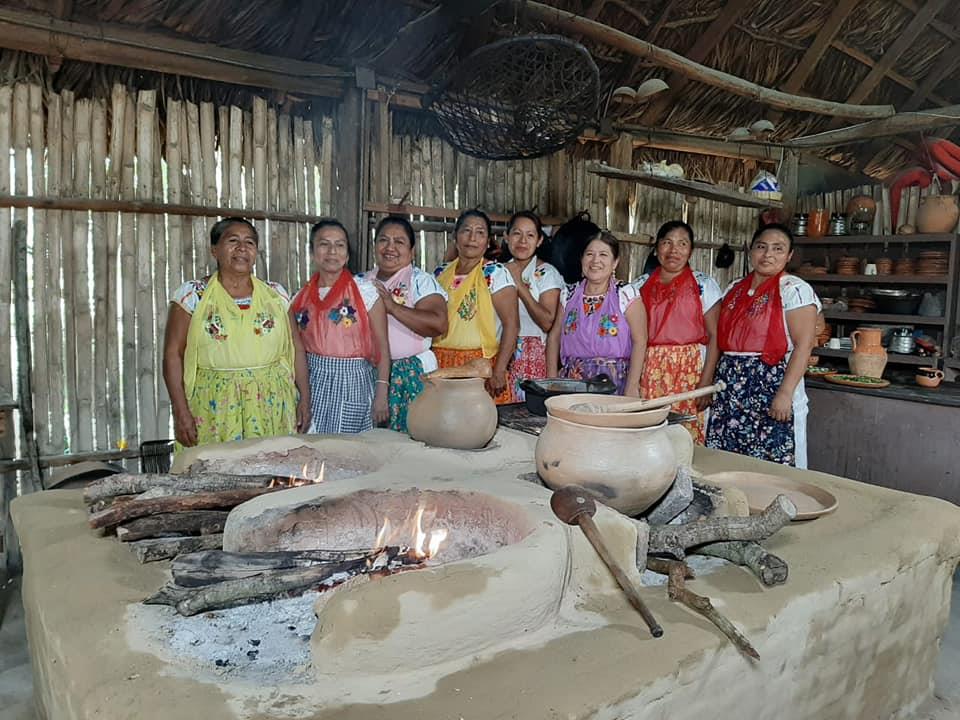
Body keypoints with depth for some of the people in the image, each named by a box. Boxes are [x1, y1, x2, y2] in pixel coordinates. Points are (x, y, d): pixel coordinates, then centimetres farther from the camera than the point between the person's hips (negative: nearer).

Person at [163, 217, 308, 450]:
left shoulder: (276, 295, 9)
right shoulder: (192, 294, 1)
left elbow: (295, 348, 10)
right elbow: (173, 354, -2)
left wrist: (305, 397, 3)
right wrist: (181, 411, -9)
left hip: (272, 409, 2)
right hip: (214, 409, -2)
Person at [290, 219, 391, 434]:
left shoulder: (365, 291, -4)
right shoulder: (301, 298, 6)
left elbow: (382, 346, -6)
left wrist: (381, 394, -12)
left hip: (353, 382, -3)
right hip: (313, 382, 3)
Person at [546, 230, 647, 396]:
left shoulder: (626, 294, -4)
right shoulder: (569, 294, 7)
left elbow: (640, 342, -7)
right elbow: (554, 337, 10)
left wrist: (631, 388, -13)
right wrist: (552, 381, 3)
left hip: (614, 381, -3)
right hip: (572, 381, 3)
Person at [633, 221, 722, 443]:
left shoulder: (704, 284, 3)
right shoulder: (641, 285, 11)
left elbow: (714, 337, -1)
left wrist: (705, 383, -10)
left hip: (689, 372, -2)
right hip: (648, 373, 3)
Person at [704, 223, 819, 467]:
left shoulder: (795, 289, -5)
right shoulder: (734, 289, 14)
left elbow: (803, 344, -12)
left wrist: (786, 393, -20)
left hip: (770, 386, -6)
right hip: (729, 389, 6)